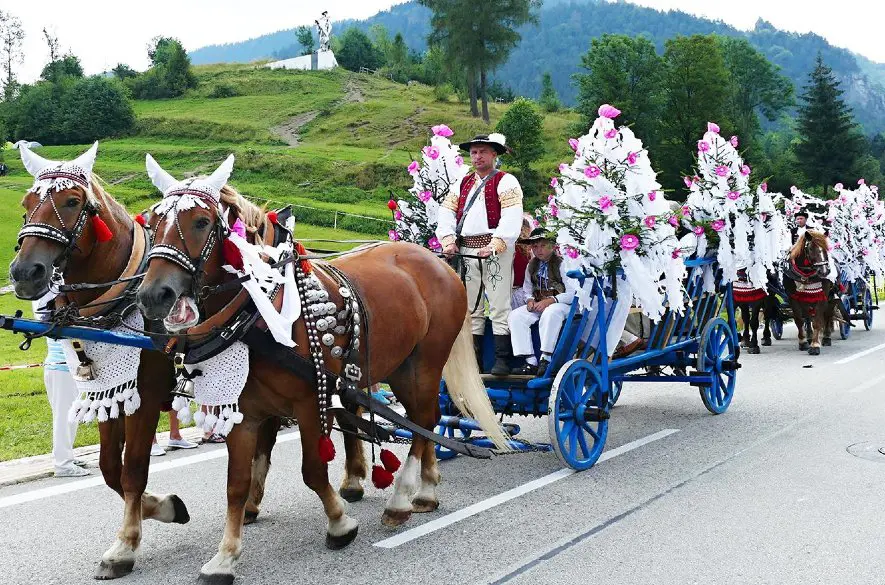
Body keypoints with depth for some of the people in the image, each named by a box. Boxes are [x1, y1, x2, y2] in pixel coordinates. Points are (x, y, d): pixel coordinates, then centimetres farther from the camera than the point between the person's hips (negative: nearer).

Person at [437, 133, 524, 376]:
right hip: (466, 251, 6)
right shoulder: (463, 183, 20)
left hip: (495, 250, -6)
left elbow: (512, 218, -13)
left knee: (499, 307, -6)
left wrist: (494, 245, -23)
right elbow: (446, 212, 13)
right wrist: (448, 241, -3)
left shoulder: (506, 182, 0)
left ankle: (502, 360, -2)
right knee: (470, 308, 10)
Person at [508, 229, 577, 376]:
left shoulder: (562, 263, -6)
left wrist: (550, 301, -22)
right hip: (537, 304, 6)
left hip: (561, 304, -6)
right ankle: (530, 362, -23)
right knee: (515, 316, -19)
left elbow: (573, 292, -12)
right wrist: (530, 300, -6)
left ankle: (546, 359, -34)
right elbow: (528, 289, 19)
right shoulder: (531, 266, 14)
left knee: (550, 313, -40)